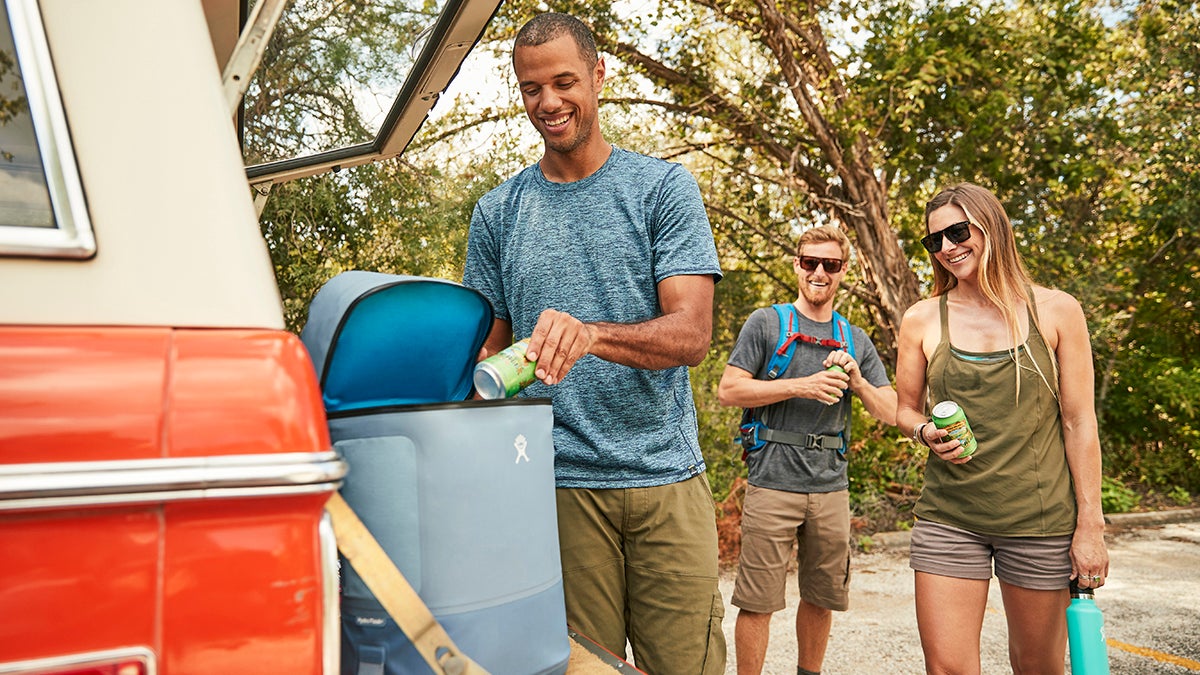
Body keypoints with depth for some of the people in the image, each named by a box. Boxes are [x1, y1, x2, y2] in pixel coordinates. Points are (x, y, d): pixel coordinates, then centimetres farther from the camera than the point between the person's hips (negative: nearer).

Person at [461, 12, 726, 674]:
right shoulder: (498, 212, 9)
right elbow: (489, 349, 12)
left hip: (666, 476, -1)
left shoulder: (663, 186, 3)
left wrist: (592, 334, -27)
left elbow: (691, 334, -8)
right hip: (558, 486, 1)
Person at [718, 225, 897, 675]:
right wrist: (801, 387, -14)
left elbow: (890, 414, 11)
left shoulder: (856, 341, 14)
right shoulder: (766, 323, 2)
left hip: (831, 486, 4)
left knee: (822, 597, 15)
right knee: (758, 601, -1)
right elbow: (728, 391, -7)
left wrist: (857, 380, -8)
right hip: (773, 482, -4)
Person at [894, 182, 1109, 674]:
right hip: (948, 518, 1)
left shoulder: (1055, 311, 0)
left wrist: (1090, 524, -3)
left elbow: (1079, 422, 1)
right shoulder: (922, 320, 3)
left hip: (1040, 520, 0)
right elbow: (906, 409, 13)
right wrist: (925, 433, -10)